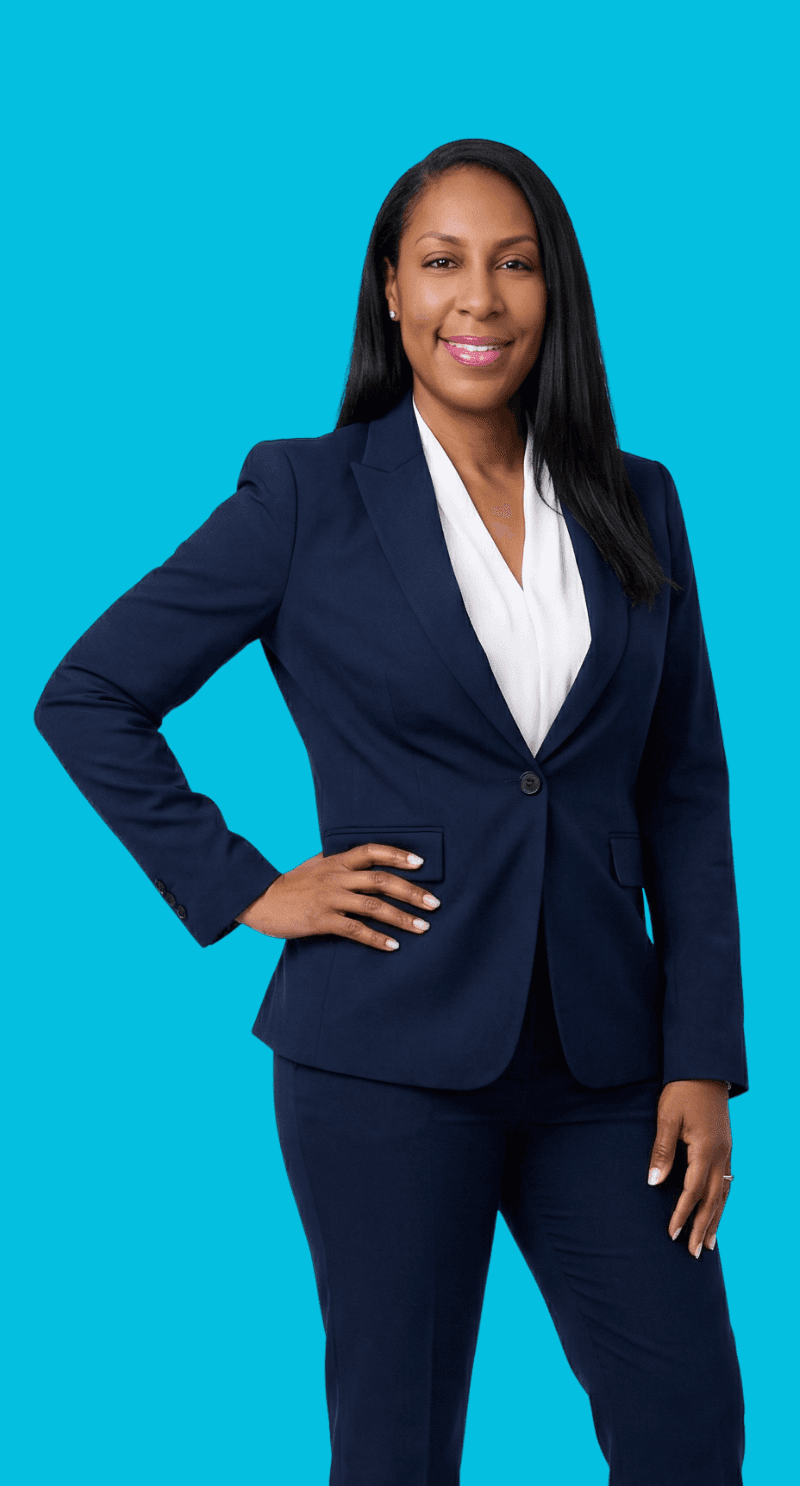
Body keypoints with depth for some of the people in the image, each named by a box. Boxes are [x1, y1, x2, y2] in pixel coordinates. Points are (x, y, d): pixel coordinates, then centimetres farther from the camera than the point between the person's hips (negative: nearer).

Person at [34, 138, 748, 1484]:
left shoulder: (636, 505, 8)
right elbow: (86, 699, 2)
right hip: (392, 1054, -3)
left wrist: (703, 1057, 2)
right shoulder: (309, 494, -2)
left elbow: (687, 789, 9)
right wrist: (241, 890, -4)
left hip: (599, 1056, 3)